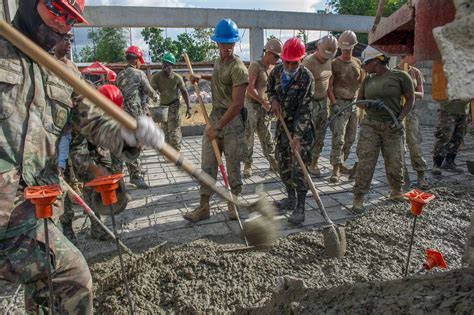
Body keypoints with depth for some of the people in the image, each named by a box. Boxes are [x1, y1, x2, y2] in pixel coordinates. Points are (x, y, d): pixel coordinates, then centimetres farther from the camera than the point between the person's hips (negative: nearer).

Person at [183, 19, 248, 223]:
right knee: (207, 165, 5)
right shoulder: (218, 61, 12)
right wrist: (202, 77, 22)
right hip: (214, 116, 7)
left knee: (233, 166, 4)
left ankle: (233, 204, 22)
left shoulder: (238, 68, -14)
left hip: (232, 121, -7)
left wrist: (218, 127, -20)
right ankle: (204, 207, 13)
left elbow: (237, 104, -20)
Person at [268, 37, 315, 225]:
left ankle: (300, 209, 4)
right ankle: (291, 199, 31)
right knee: (283, 165, 14)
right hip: (283, 124, 6)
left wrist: (297, 135, -25)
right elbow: (270, 89, 20)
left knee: (298, 169, -6)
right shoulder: (277, 71, 0)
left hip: (300, 127, -6)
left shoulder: (306, 77, -17)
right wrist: (273, 100, -3)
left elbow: (304, 109, -21)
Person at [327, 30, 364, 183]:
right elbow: (329, 86, -8)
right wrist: (334, 104, -17)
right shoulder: (335, 63, -3)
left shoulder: (357, 62, 14)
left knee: (350, 138, 10)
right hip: (339, 103, -6)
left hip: (353, 103, 6)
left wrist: (363, 73, 4)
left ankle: (341, 162, 24)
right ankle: (336, 169, -12)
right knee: (338, 137, -13)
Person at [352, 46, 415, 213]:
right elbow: (359, 101, 16)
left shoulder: (400, 76, -1)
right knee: (365, 162, -7)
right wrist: (367, 104, -7)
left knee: (395, 162, 7)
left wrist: (400, 118, -12)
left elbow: (410, 99, 1)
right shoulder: (368, 80, 10)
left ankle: (396, 192, 32)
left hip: (392, 127, -2)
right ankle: (358, 198, -2)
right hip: (370, 125, 2)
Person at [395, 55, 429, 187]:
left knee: (415, 145, 0)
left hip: (410, 112, 3)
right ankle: (403, 176, 12)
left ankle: (421, 176, 12)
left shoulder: (416, 72, 8)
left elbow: (421, 94, 8)